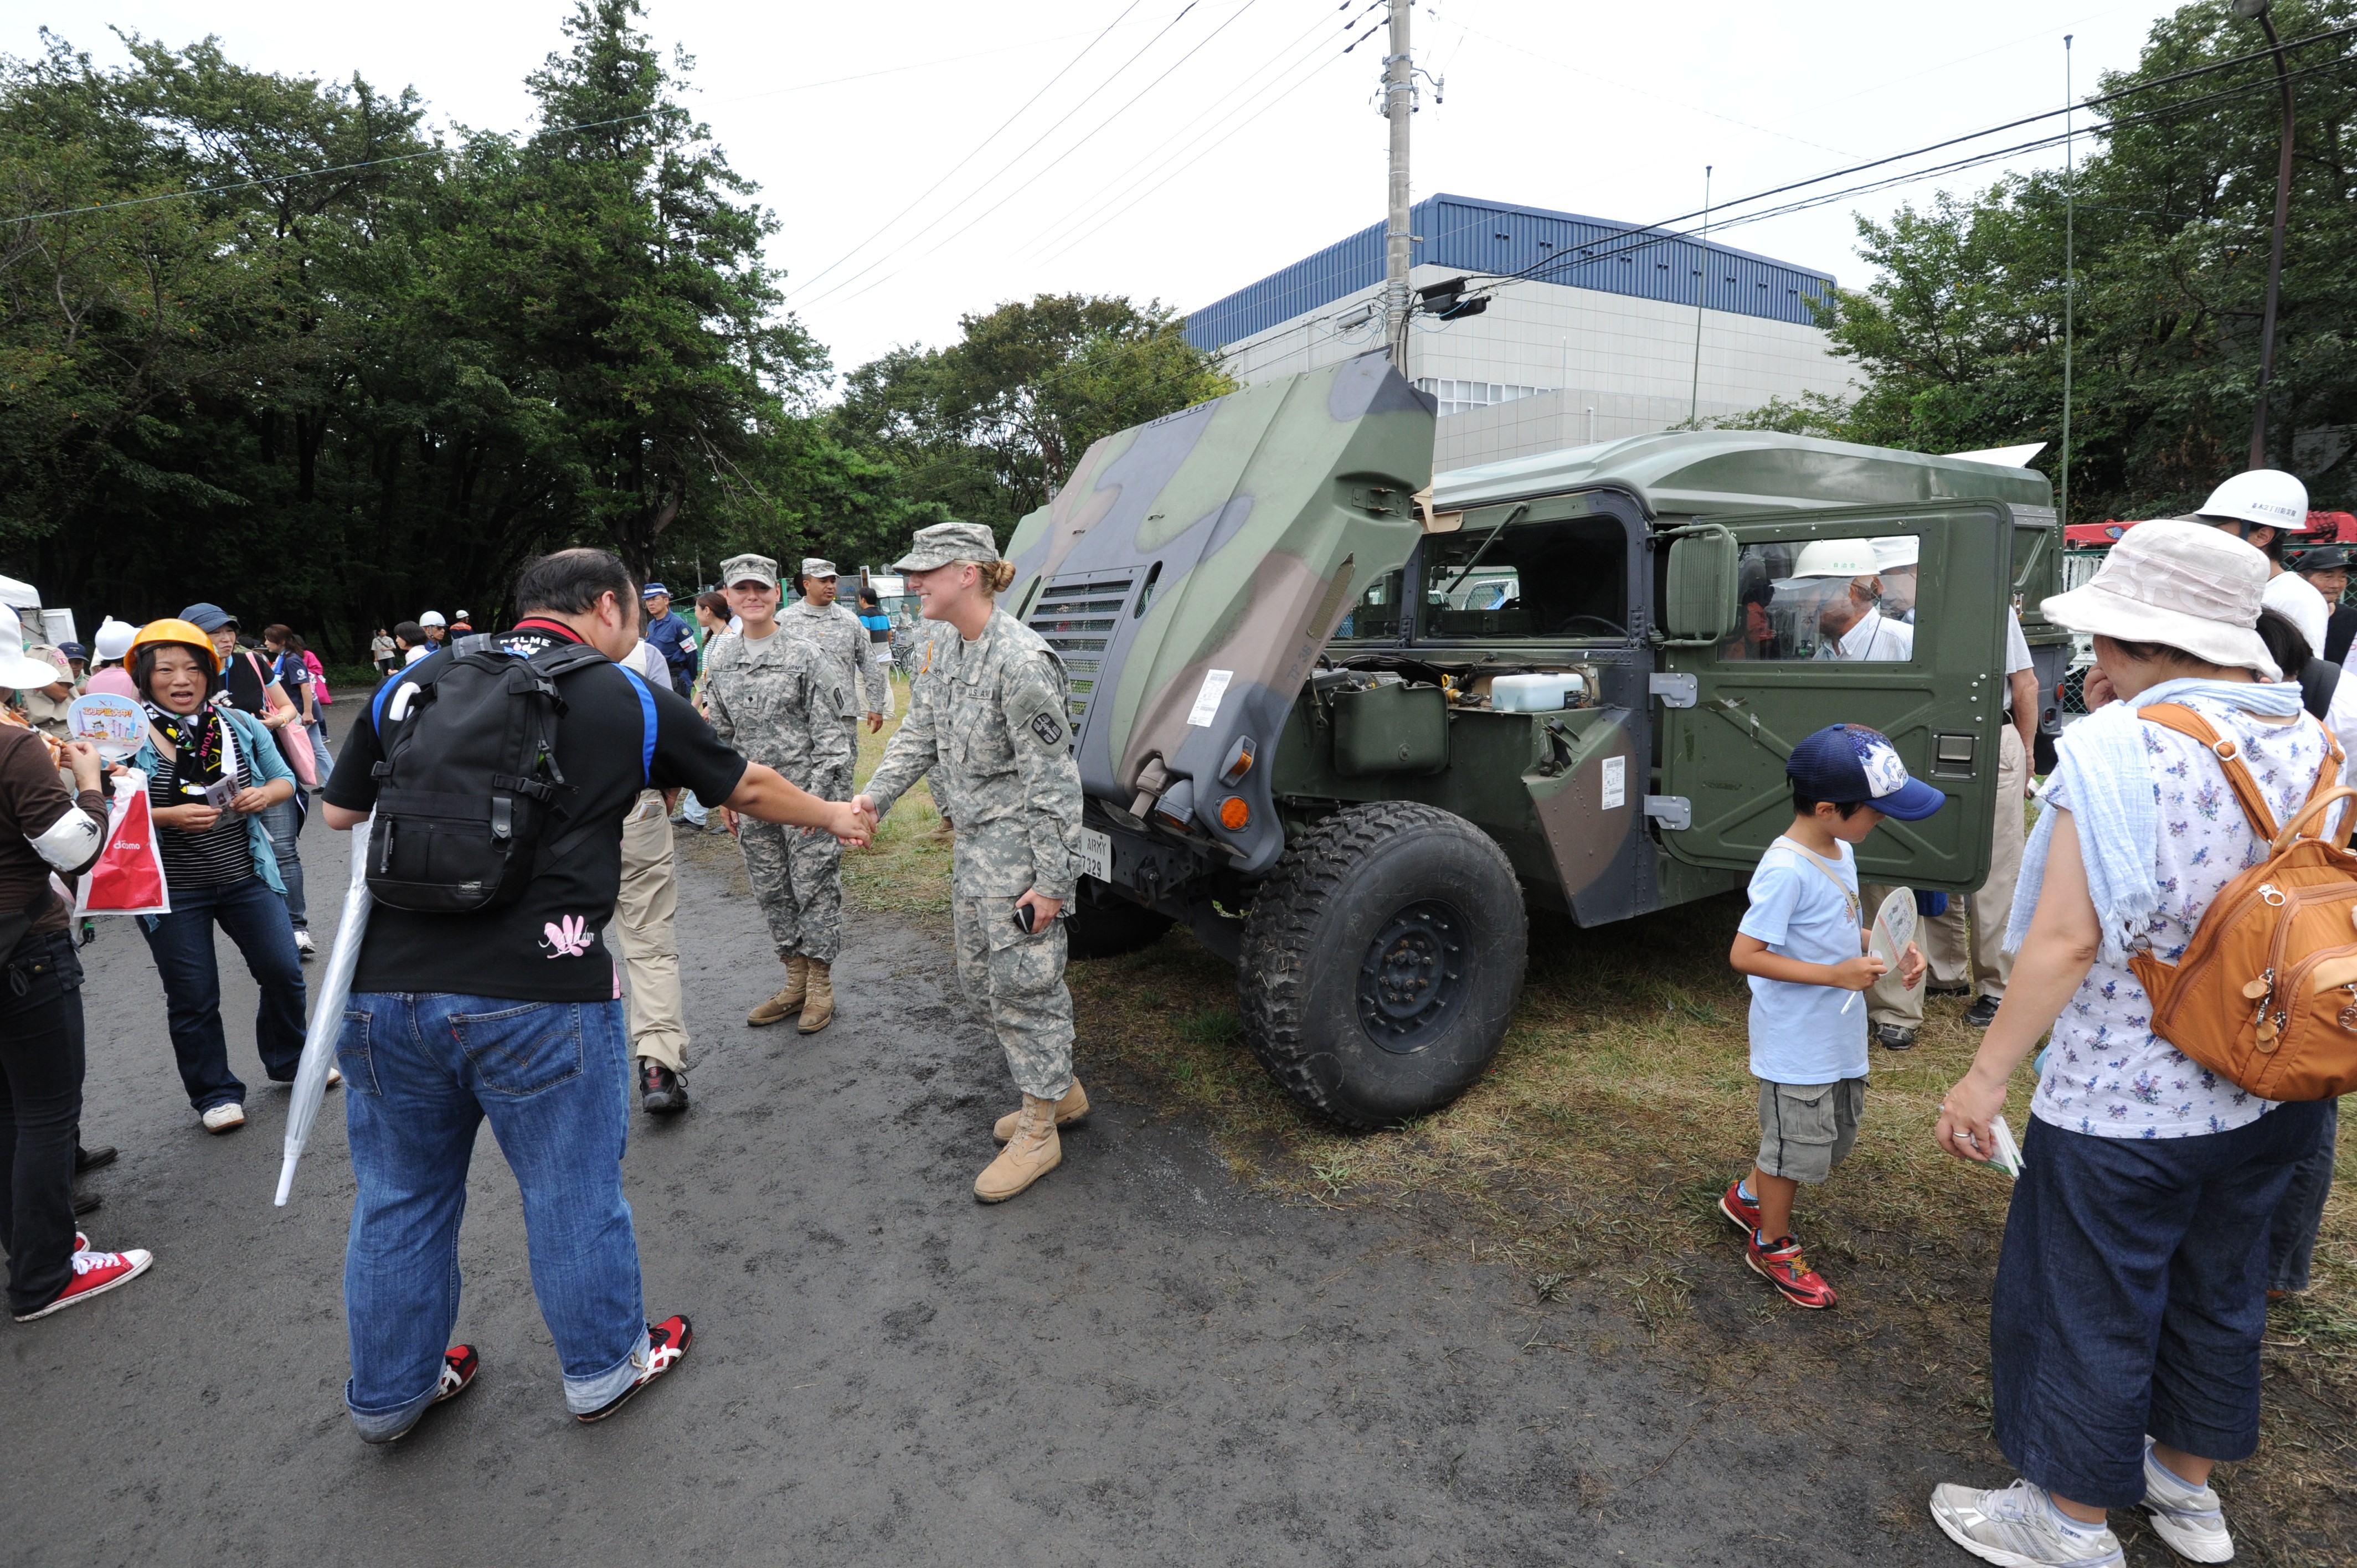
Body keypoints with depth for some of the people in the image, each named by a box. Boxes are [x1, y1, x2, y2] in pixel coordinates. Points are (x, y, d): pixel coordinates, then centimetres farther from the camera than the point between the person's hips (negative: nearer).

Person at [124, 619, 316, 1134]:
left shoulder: (240, 724, 3)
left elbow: (285, 780, 9)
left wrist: (265, 794, -12)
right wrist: (170, 816, -23)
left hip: (247, 877, 3)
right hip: (170, 891, -2)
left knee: (283, 972, 7)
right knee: (193, 999, 7)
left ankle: (288, 1059, 31)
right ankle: (215, 1093, 24)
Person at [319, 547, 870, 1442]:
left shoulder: (412, 685, 10)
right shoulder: (630, 701, 2)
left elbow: (340, 811, 19)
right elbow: (749, 788, 12)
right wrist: (834, 818, 29)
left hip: (385, 989, 4)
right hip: (537, 996, -4)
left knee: (399, 1198, 21)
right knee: (573, 1192, 14)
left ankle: (390, 1393, 41)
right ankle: (604, 1368, 34)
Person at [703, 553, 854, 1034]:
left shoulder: (807, 656, -7)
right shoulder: (719, 660, 8)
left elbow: (829, 734, -9)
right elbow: (719, 733, 16)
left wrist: (819, 796, -14)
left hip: (807, 791, -5)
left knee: (815, 888, 1)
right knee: (771, 892, 12)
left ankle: (821, 988, 16)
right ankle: (796, 982, 27)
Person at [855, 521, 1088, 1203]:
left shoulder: (1021, 661, -22)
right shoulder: (952, 655, 9)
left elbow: (1052, 780, -22)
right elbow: (919, 735, 11)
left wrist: (1053, 879, -21)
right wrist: (873, 798, -5)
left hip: (1019, 846, -10)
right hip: (973, 841, 10)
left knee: (1022, 982, 0)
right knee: (980, 977, 18)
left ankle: (1039, 1133, 18)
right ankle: (1060, 1090, 35)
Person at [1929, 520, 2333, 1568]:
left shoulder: (2121, 750, -22)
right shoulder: (2310, 743, 1)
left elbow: (2067, 941, -25)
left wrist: (1986, 1075, -19)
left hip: (2120, 1106, -7)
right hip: (2268, 1097, 8)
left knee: (2087, 1308, 11)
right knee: (2218, 1288, 25)